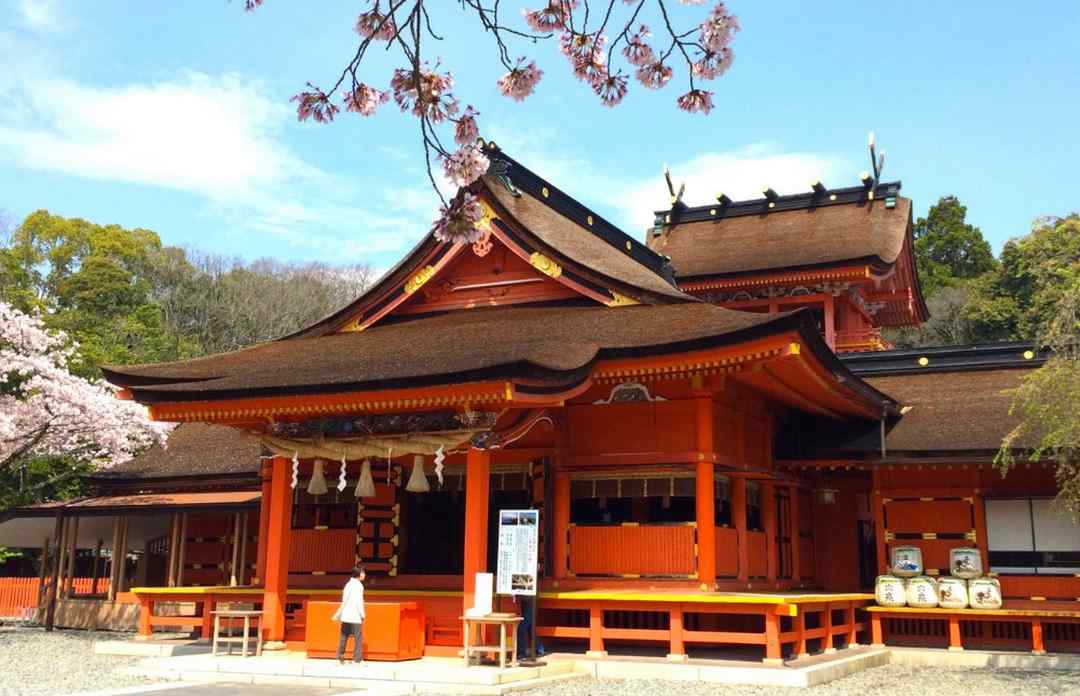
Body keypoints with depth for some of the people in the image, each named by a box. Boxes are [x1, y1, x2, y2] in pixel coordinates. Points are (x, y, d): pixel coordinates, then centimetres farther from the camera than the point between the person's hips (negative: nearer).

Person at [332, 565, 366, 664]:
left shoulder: (348, 584, 13)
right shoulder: (358, 585, -11)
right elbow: (359, 602, -16)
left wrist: (338, 614, 22)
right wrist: (362, 615, -11)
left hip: (345, 616, 8)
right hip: (355, 617, -8)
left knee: (343, 637, 12)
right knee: (358, 639, -2)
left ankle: (340, 658, 13)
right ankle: (356, 660, -5)